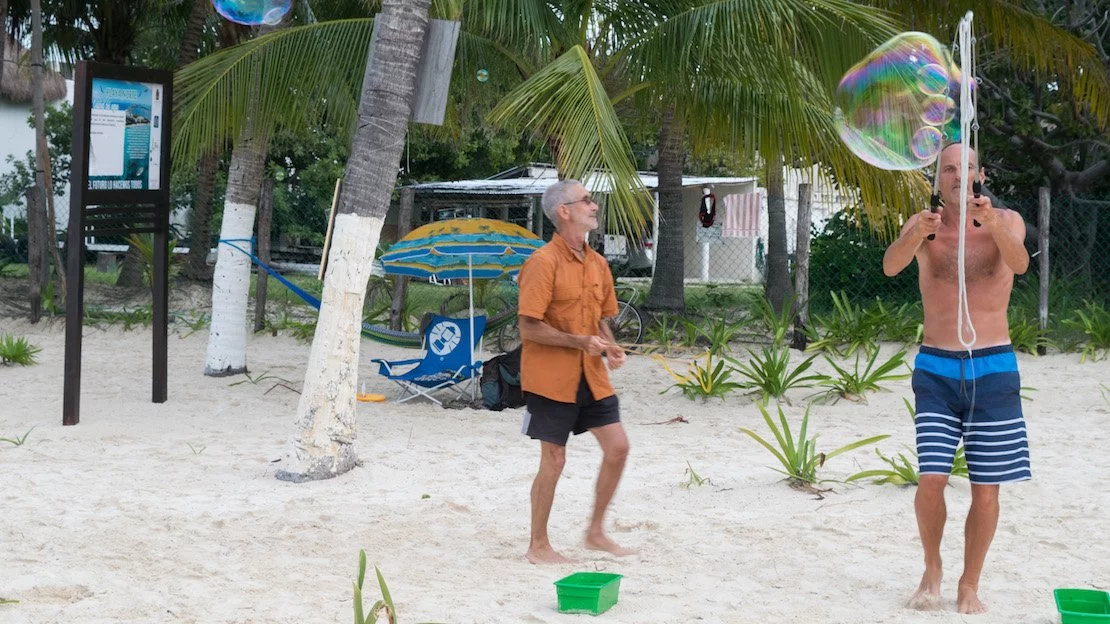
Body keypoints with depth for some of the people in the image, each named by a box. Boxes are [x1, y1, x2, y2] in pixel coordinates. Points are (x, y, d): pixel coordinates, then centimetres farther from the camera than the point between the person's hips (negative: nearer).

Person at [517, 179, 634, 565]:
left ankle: (596, 532, 19)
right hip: (551, 377, -7)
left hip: (591, 375, 7)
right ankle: (538, 546, 13)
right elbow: (529, 327, -18)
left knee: (617, 447, 3)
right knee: (554, 459, -1)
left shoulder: (598, 264, 9)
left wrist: (610, 346, -1)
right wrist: (581, 342, -23)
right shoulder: (544, 262, -15)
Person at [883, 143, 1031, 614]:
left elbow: (1019, 263, -22)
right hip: (936, 368, 0)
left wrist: (993, 226, -42)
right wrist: (916, 236, -40)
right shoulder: (923, 224, 1)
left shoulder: (1006, 221, 0)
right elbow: (891, 266, -18)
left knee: (986, 489, 0)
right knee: (931, 479, -10)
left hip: (993, 368, 0)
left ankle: (969, 585, 16)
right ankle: (932, 568, 14)